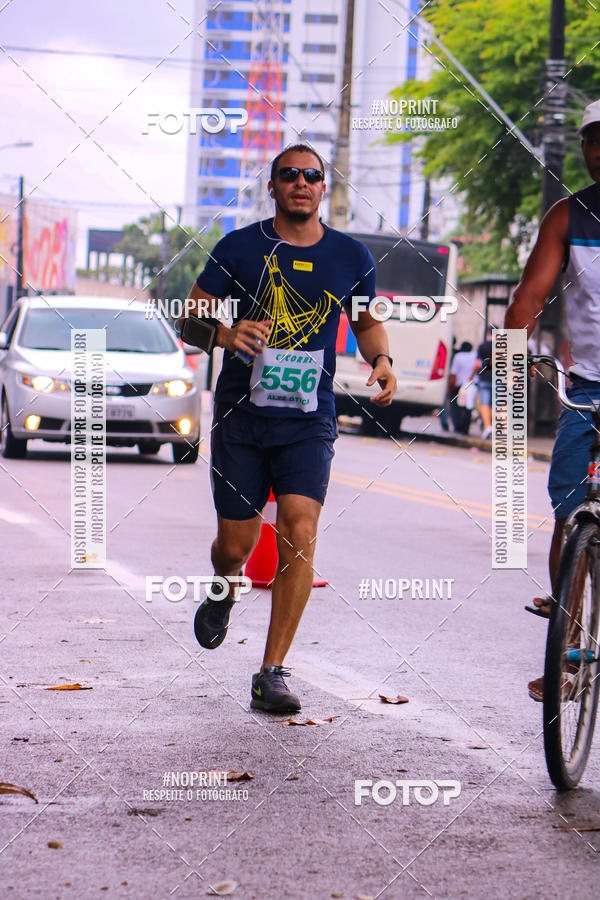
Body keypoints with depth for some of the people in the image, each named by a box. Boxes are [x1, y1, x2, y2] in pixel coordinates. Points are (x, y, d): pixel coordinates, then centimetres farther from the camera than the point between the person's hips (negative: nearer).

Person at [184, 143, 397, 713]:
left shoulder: (351, 258, 3)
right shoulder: (239, 248, -2)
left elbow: (366, 322, 19)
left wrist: (381, 358, -3)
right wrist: (225, 333, -21)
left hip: (309, 418, 0)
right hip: (241, 415, 0)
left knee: (299, 533, -16)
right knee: (236, 546, 4)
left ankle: (271, 675, -10)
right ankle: (223, 591, 44)